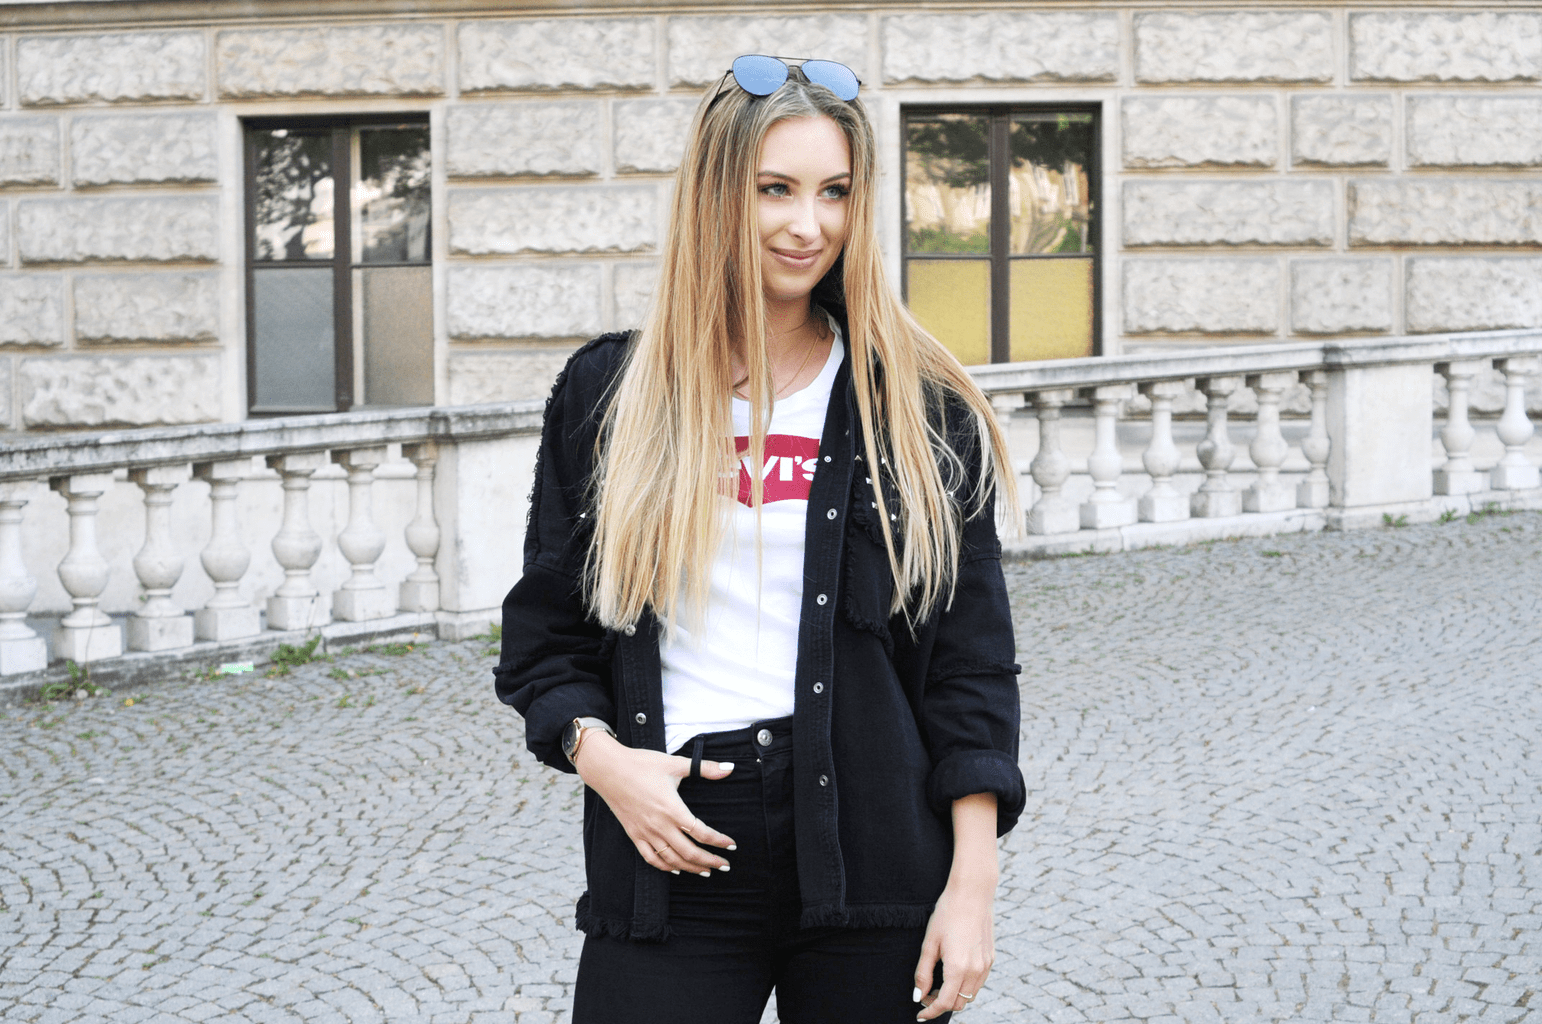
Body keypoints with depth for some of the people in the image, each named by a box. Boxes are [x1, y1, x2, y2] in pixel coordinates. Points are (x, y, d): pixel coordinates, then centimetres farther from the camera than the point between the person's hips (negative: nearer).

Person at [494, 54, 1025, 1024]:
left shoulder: (919, 408, 3)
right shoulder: (609, 396, 5)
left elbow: (973, 661, 1)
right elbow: (544, 632, 10)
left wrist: (973, 881, -4)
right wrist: (597, 753, -8)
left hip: (874, 863, 0)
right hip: (675, 855, 1)